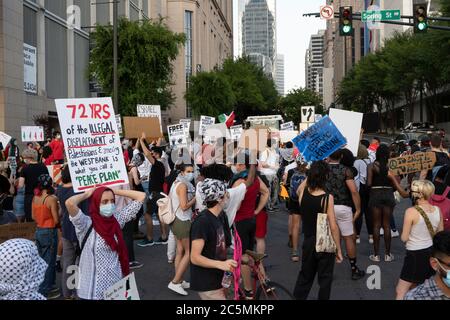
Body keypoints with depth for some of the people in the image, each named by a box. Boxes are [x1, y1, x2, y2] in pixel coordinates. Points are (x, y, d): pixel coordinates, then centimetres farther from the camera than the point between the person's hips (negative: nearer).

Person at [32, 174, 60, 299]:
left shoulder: (35, 197, 3)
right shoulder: (52, 198, -18)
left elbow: (33, 216, 11)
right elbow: (56, 220, -16)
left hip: (38, 231, 7)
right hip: (49, 232, -7)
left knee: (42, 260, 18)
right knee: (49, 261, 3)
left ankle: (41, 287, 29)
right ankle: (46, 290, 10)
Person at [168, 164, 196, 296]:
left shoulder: (176, 183, 11)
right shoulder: (183, 185, -18)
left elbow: (169, 199, 16)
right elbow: (184, 206, -24)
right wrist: (195, 198, -12)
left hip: (177, 220, 10)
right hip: (183, 222, -10)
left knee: (180, 251, 13)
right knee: (189, 252, -3)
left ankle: (179, 281, 19)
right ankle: (175, 282, -3)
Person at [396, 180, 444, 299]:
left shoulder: (411, 212, -19)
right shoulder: (437, 210, -4)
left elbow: (404, 238, -13)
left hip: (416, 255, -6)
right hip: (432, 252, 6)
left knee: (401, 292, 3)